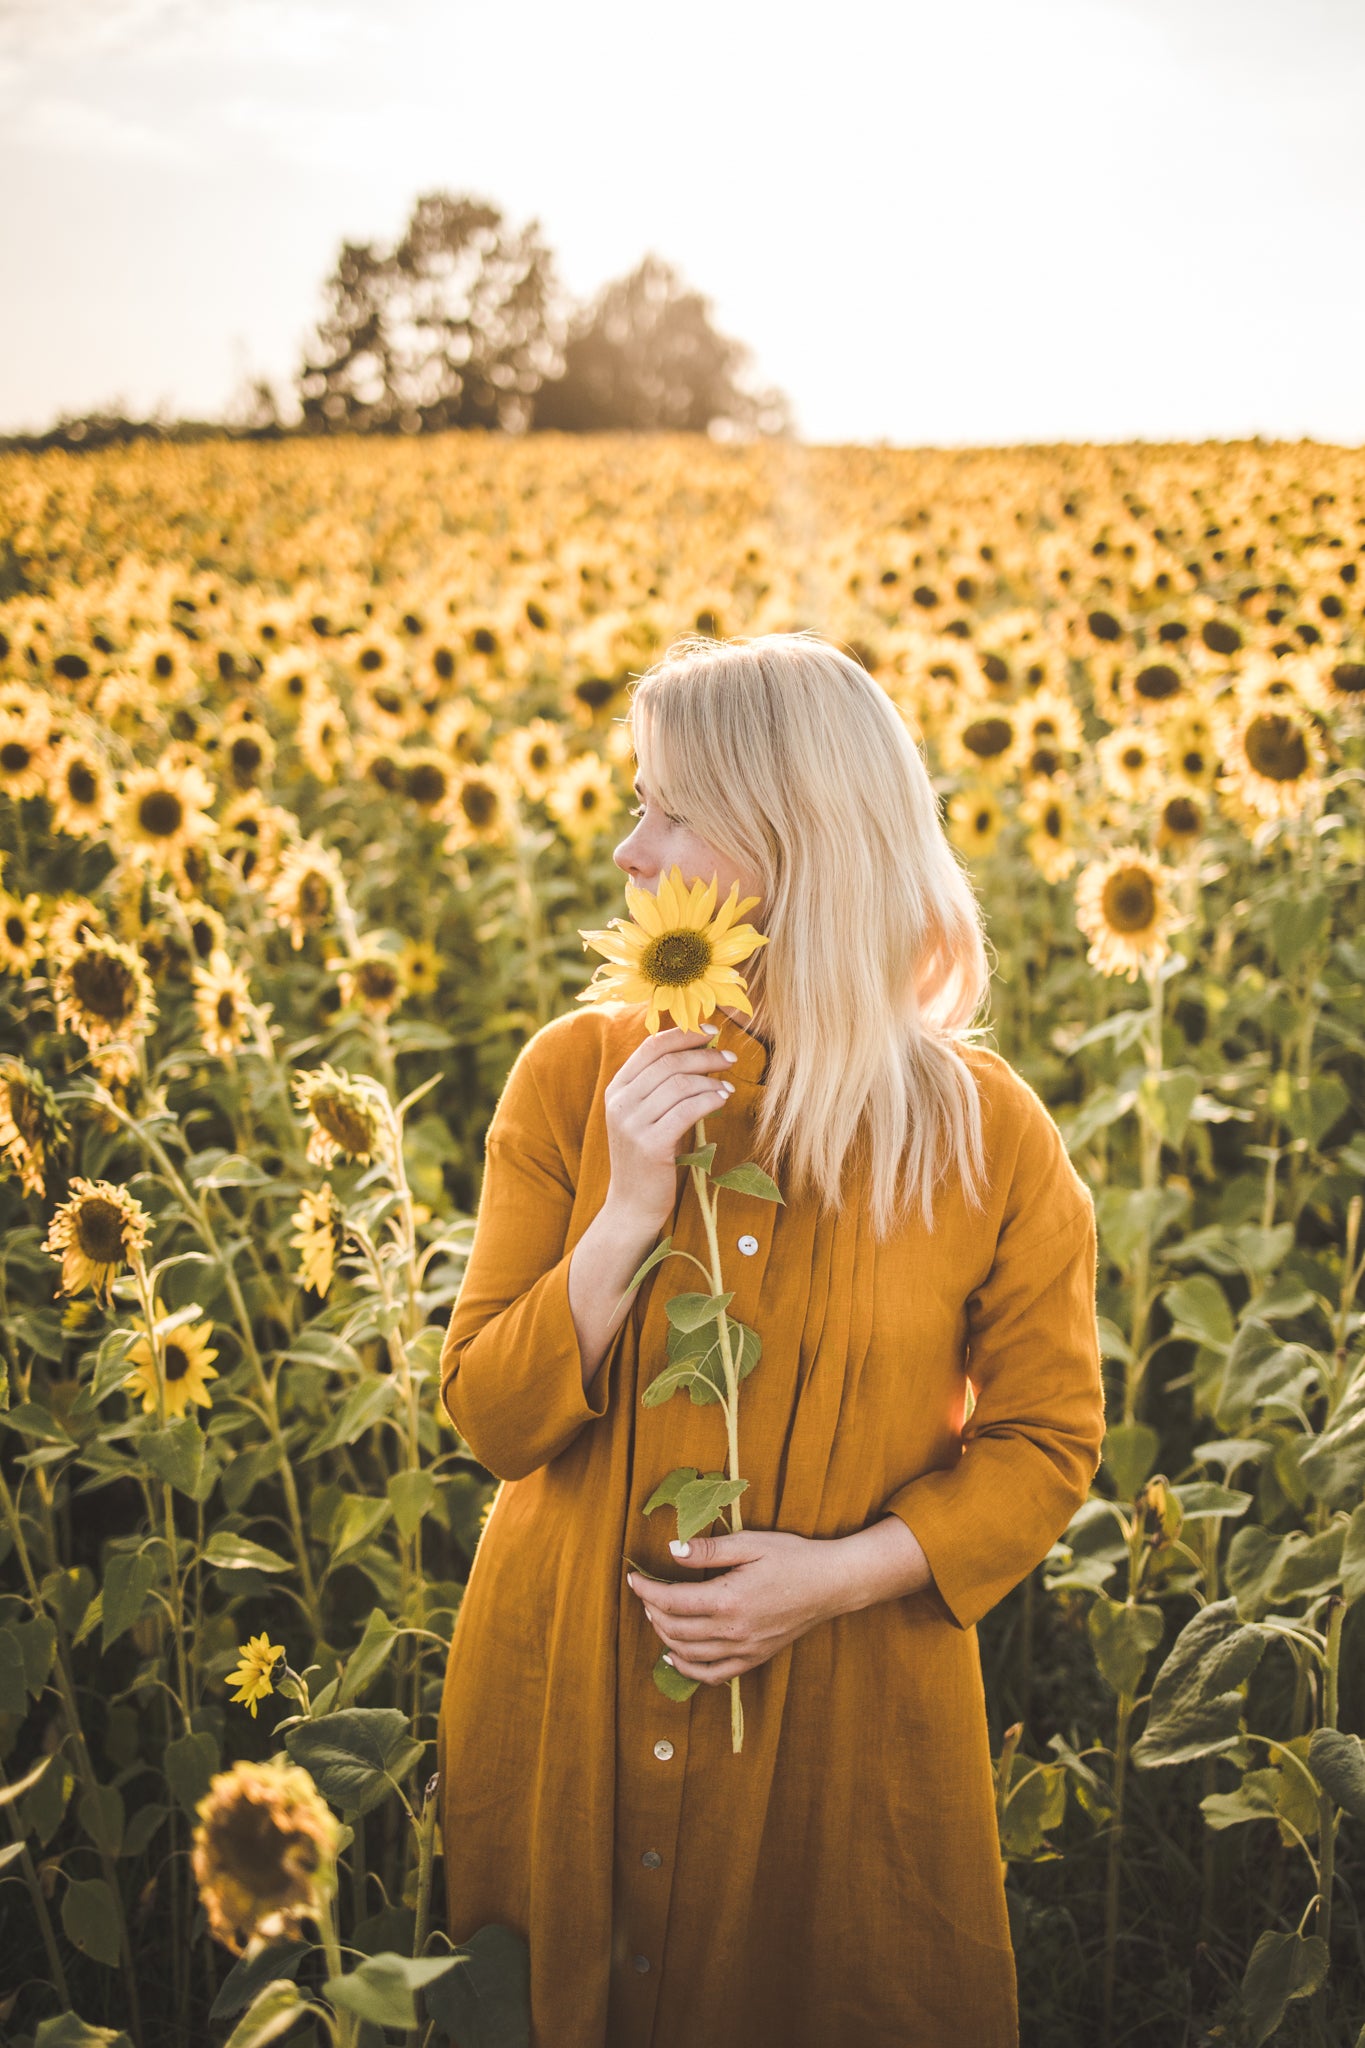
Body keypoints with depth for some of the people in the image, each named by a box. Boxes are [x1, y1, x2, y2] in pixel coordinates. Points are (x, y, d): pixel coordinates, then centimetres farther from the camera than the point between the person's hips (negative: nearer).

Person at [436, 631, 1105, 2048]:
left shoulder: (983, 1132, -11)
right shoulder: (578, 1074, -7)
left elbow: (1045, 1443, -3)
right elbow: (490, 1419, -7)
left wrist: (844, 1571, -17)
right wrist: (630, 1214, -21)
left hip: (845, 1729, -1)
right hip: (568, 1714, 2)